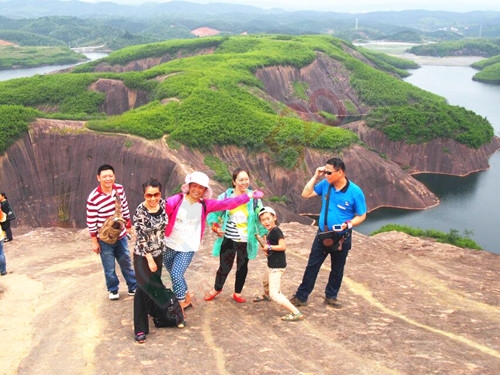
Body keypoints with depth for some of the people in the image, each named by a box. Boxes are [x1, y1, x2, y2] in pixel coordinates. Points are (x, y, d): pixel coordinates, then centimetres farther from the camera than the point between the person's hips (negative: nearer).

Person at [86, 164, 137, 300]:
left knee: (126, 263, 18)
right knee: (109, 267, 11)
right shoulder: (93, 198, -22)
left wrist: (129, 226, 15)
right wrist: (94, 242, -10)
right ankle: (113, 290, 33)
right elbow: (91, 222, -15)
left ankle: (133, 287, 34)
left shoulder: (120, 189, -8)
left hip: (121, 235, 4)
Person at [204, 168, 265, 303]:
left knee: (242, 267, 14)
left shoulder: (254, 198, -6)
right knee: (225, 266, 7)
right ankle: (217, 289, 36)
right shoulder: (226, 196, -9)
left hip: (246, 241, 1)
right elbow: (213, 213, 0)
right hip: (229, 239, -1)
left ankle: (237, 293, 36)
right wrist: (215, 227, -16)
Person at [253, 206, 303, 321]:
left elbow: (283, 246, -28)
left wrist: (269, 247, -20)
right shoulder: (269, 232, 7)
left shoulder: (276, 231, -20)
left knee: (274, 294, -16)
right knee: (265, 282, 37)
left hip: (277, 266, -10)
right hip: (272, 265, 10)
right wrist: (266, 248, -5)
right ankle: (265, 295, 69)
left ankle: (296, 313, -21)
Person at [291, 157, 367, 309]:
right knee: (312, 266, 8)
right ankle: (301, 297, 17)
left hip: (342, 238, -2)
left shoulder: (355, 192, -17)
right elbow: (306, 194, -2)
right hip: (322, 234, 3)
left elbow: (361, 216, -10)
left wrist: (349, 224, -28)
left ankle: (331, 296, 33)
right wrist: (315, 177, -11)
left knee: (337, 269, 15)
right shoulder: (325, 184, -7)